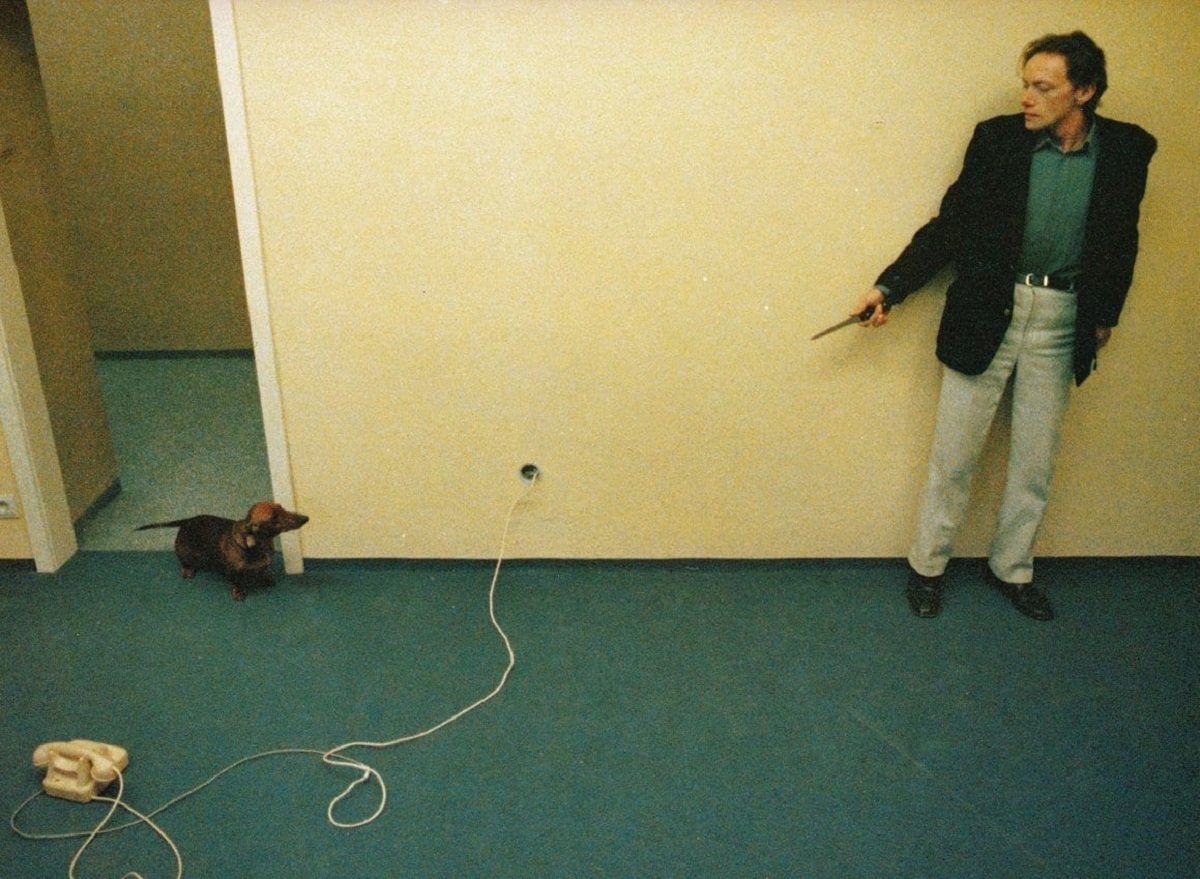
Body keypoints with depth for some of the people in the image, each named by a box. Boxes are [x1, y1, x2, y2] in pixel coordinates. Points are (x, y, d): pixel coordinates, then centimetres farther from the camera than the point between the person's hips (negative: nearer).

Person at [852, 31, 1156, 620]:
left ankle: (1011, 568, 31)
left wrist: (1105, 314, 14)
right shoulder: (997, 138, -6)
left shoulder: (1127, 150, -1)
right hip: (985, 313, -2)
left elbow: (1121, 238, 11)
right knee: (954, 456, 5)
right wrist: (890, 287, -10)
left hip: (1061, 323, 2)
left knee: (1035, 462, 12)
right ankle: (926, 566, 22)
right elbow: (950, 224, -3)